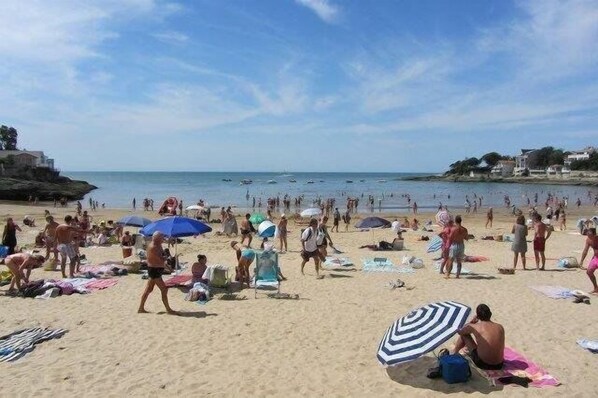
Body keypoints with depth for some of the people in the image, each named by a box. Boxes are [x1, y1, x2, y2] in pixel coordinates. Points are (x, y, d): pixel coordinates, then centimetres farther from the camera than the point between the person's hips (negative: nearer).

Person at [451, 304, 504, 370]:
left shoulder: (475, 327, -13)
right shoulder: (500, 327, -1)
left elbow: (460, 332, 8)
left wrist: (471, 322, 19)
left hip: (482, 364, -4)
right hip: (499, 366, 4)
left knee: (464, 334, 11)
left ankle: (454, 353, 34)